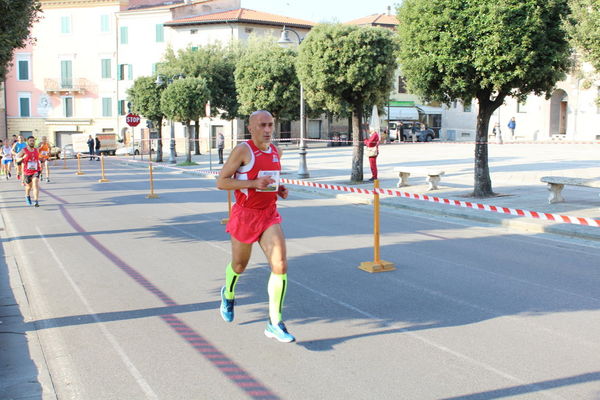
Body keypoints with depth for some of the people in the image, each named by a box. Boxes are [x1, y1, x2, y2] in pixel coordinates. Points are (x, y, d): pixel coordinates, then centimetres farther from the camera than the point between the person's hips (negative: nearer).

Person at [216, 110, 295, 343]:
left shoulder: (276, 152, 8)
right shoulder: (243, 150, -11)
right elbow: (221, 182, -13)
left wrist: (280, 190, 5)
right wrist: (253, 183, -23)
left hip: (270, 215, 4)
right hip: (245, 215, -4)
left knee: (280, 265, -12)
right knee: (239, 266, 15)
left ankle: (274, 324, -4)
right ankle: (228, 294, 50)